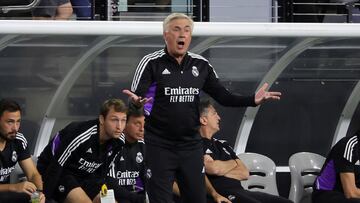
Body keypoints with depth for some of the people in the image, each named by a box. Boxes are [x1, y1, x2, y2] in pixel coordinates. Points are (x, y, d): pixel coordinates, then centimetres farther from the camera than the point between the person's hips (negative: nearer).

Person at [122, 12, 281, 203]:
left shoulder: (201, 65, 6)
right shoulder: (151, 63, -8)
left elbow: (223, 96, 7)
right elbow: (133, 99, -14)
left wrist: (253, 100, -9)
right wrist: (136, 102, -39)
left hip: (191, 145, 5)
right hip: (159, 145, -5)